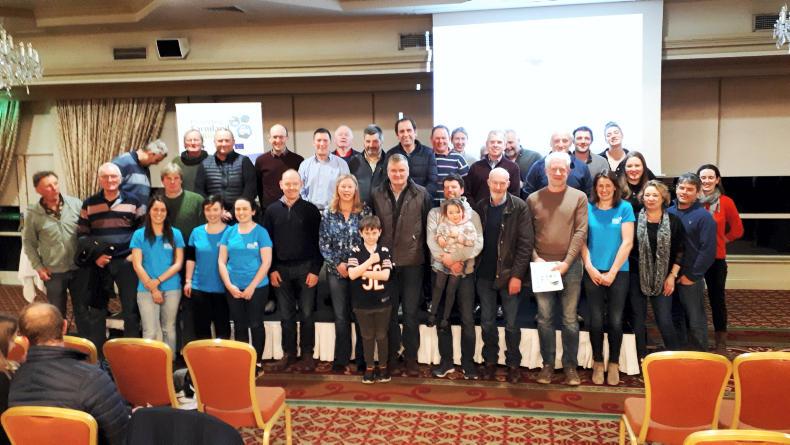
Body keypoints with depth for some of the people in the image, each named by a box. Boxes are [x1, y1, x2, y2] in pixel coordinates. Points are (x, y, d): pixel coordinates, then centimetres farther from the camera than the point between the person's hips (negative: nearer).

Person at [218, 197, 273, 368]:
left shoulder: (261, 232, -5)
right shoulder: (229, 232, 5)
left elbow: (266, 262, -9)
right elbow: (222, 261, 5)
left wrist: (251, 287, -13)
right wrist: (229, 285, -6)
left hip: (257, 287, -3)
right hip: (233, 288, 3)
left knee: (255, 324, 3)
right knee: (239, 326, 11)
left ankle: (257, 361, 15)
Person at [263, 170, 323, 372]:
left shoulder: (310, 209, -1)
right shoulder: (272, 210, 5)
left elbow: (318, 241, -2)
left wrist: (315, 270, -8)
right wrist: (271, 269, 0)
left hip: (305, 268, -2)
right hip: (281, 270, 2)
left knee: (307, 314, 4)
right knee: (286, 315, 9)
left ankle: (307, 354, 15)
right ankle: (289, 353, 21)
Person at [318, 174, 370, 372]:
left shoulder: (365, 211, -1)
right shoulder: (328, 213, 2)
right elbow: (323, 243, 1)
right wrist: (338, 264, -9)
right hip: (336, 271, 1)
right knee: (341, 316, 8)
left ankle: (362, 357, 16)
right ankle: (341, 357, 19)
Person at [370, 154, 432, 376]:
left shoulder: (421, 194, -3)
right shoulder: (377, 195, 2)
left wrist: (426, 257, -1)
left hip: (412, 261, -1)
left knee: (410, 313, 6)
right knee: (389, 312, 11)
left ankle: (411, 357, 19)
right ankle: (392, 356, 23)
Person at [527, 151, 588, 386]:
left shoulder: (579, 197, 3)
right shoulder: (533, 199, 5)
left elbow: (580, 232, -3)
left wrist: (567, 262, -11)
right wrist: (535, 258, -8)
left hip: (570, 265, -1)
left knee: (570, 319, 5)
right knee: (545, 318, 5)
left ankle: (570, 365, 17)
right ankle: (547, 364, 16)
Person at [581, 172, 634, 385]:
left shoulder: (624, 208, -1)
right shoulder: (588, 208, 3)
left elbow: (627, 242, -5)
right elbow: (582, 240, 2)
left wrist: (612, 272, -9)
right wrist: (589, 267, -10)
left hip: (619, 272, -1)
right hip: (593, 272, 1)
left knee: (615, 320, 2)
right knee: (596, 320, 4)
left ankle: (614, 364, 18)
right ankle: (598, 363, 18)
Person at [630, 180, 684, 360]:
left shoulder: (674, 222, 0)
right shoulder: (635, 220, -2)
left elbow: (679, 252, 4)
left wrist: (672, 276, -2)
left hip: (662, 278, 0)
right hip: (637, 276, 0)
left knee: (665, 320, -3)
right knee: (638, 318, 7)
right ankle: (641, 357, 20)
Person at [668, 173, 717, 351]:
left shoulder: (703, 216, -8)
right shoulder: (669, 212, 6)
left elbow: (708, 250, -13)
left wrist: (692, 275, -13)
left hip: (691, 278, -5)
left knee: (696, 321, 5)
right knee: (675, 318, 15)